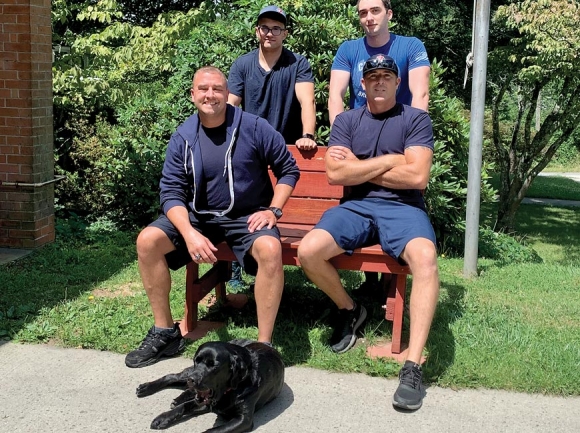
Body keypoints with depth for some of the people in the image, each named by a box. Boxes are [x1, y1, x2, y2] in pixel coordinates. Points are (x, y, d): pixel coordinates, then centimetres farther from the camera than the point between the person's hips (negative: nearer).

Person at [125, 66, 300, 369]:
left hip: (247, 217, -3)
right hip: (198, 217, 3)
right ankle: (165, 332, -2)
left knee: (270, 249, -35)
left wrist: (273, 210, -11)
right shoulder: (183, 137, -1)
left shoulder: (254, 128, -8)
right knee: (147, 241, -17)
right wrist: (190, 233, -22)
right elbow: (171, 191, -5)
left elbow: (288, 170, 2)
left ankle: (264, 344, -23)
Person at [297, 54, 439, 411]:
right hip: (356, 207, 3)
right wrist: (391, 160, -5)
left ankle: (413, 366, -32)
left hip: (403, 208, -2)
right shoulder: (347, 121, 13)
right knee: (308, 251, -26)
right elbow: (336, 174, -3)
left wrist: (358, 167, -2)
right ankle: (349, 309, 6)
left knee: (425, 258, -35)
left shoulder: (416, 119, 5)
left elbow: (417, 177, -9)